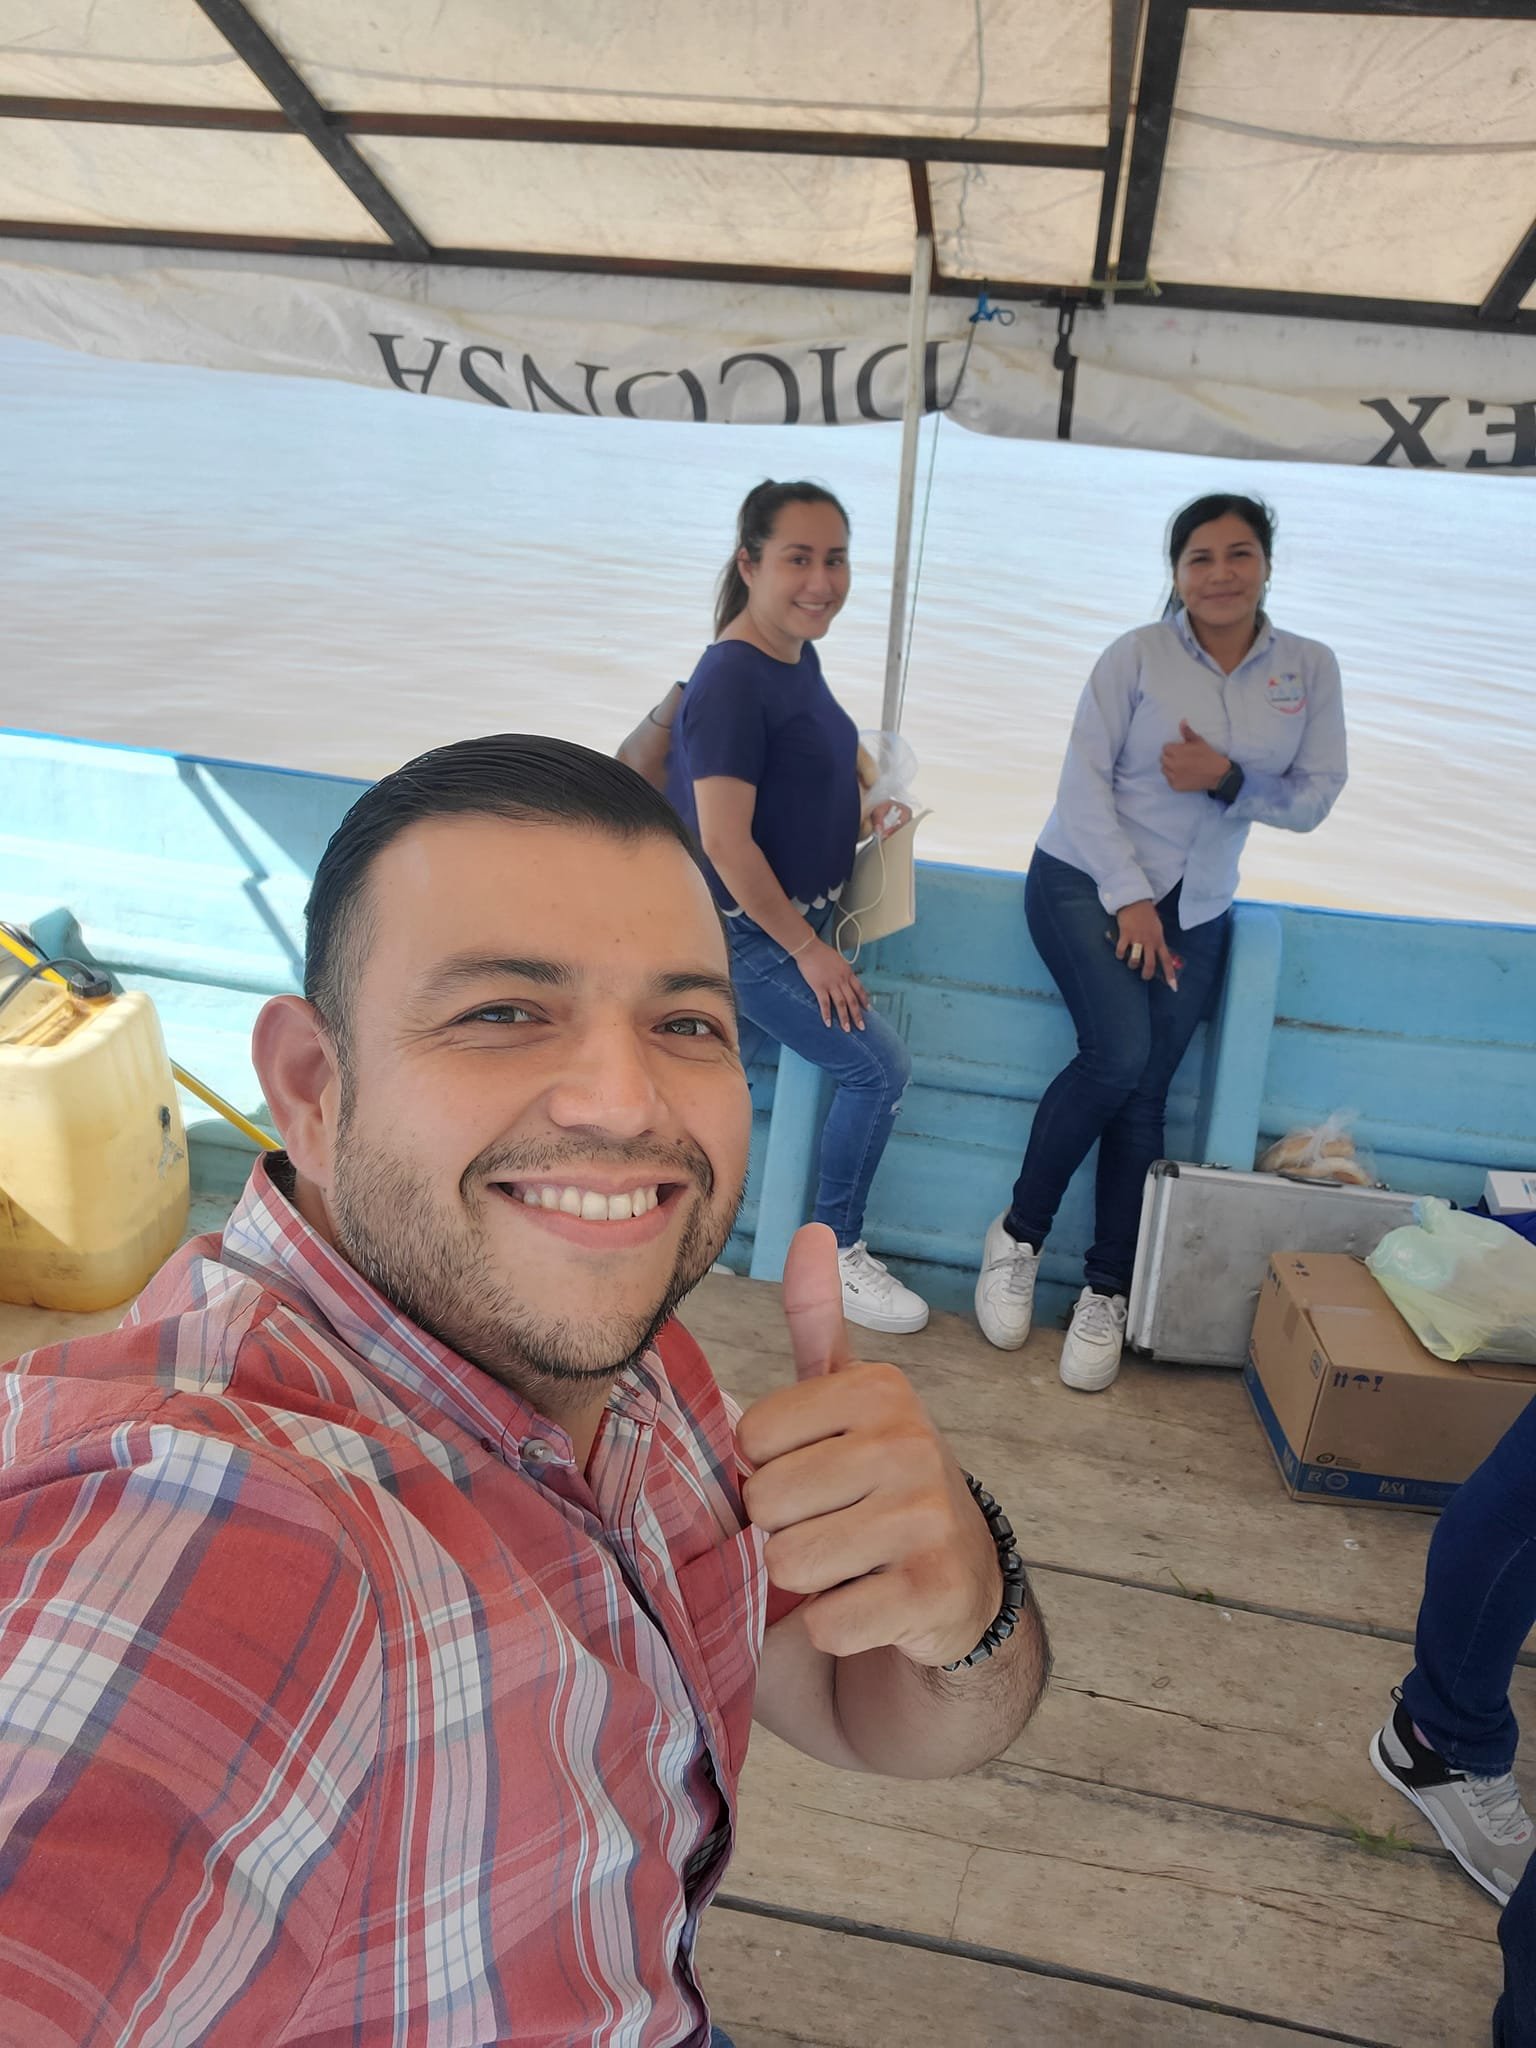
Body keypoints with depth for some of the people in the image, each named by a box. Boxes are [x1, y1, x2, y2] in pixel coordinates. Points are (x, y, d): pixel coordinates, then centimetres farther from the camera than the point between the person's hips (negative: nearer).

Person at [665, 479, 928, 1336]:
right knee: (880, 1066, -9)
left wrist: (864, 809, 9)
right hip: (744, 927, -9)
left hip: (797, 912, 9)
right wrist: (809, 948, -21)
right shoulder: (733, 678, -23)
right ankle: (835, 1254, 10)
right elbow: (724, 840, -26)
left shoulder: (799, 655, 5)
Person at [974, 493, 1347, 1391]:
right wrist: (1128, 896, -15)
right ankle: (1019, 1234, -3)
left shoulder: (1310, 668, 3)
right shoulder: (1137, 655, -7)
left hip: (1196, 909, 3)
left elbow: (1314, 799, 1)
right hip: (1087, 880, -3)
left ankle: (1108, 1295, 10)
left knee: (1145, 1095, -1)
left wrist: (1228, 779, -17)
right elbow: (1085, 781, -10)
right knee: (1120, 1051, -23)